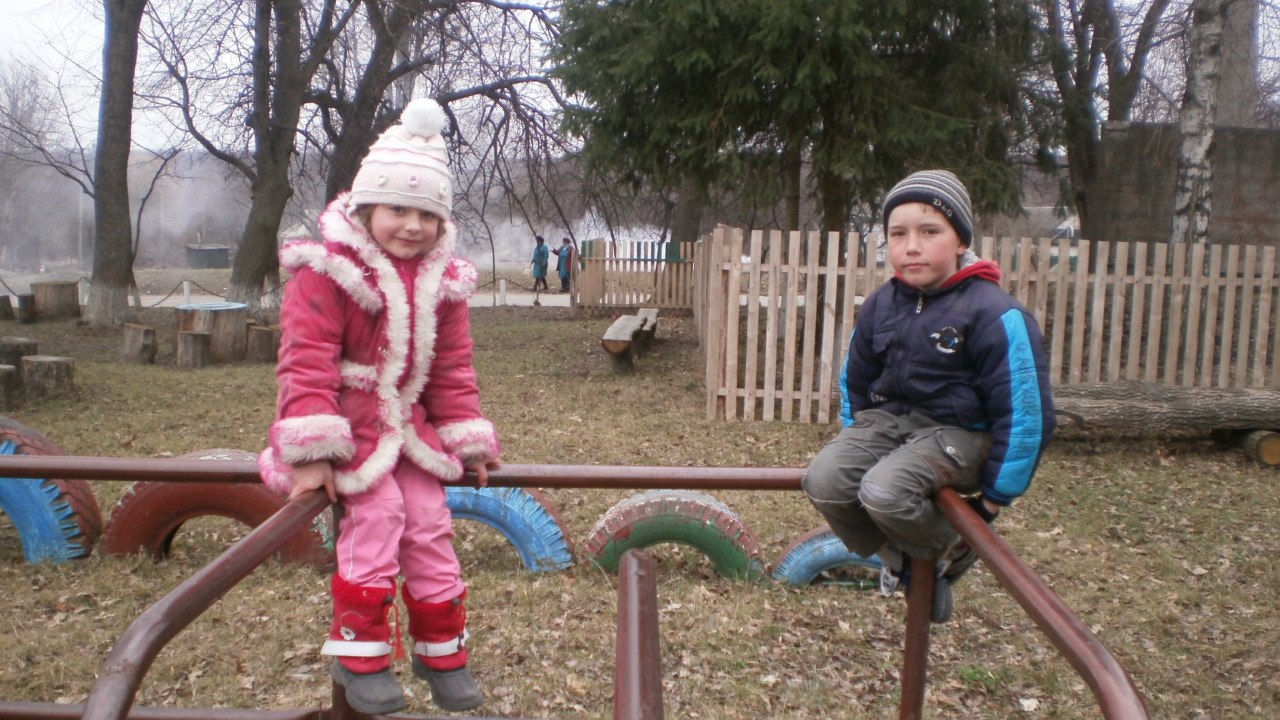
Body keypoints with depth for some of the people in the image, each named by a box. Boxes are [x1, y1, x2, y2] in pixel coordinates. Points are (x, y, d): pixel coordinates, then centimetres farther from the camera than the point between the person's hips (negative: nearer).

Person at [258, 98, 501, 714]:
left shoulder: (443, 280, 4)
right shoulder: (326, 270, -13)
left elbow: (452, 370, 8)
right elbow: (307, 363, -18)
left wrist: (469, 443, 6)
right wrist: (312, 452, -24)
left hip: (411, 425, 5)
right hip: (349, 425, -5)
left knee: (430, 523, 1)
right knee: (376, 512, -22)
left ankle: (442, 652, 20)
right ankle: (360, 652, -5)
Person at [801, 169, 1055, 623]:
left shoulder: (994, 313, -18)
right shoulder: (881, 305, 1)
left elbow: (1025, 411, -14)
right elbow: (856, 381, 17)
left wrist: (995, 495, -9)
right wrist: (856, 447, 17)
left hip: (957, 433, -6)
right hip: (887, 419, 6)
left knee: (884, 492, -31)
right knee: (824, 481, -18)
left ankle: (949, 550, 3)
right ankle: (898, 555, 9)